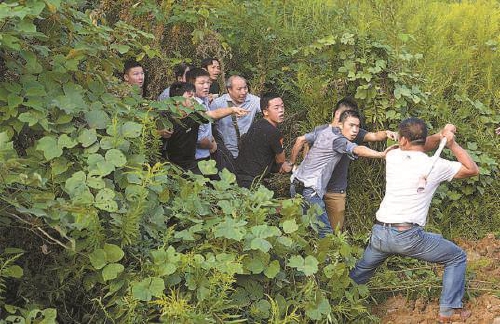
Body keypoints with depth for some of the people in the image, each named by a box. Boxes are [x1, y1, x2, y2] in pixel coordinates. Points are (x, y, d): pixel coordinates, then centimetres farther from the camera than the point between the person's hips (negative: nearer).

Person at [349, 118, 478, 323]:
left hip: (379, 233, 4)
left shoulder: (392, 157, 4)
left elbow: (415, 151, 25)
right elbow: (473, 170, 8)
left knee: (361, 271, 29)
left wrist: (442, 135, 13)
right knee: (457, 258, 16)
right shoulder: (435, 166, -5)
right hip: (408, 236, -4)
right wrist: (452, 144, 4)